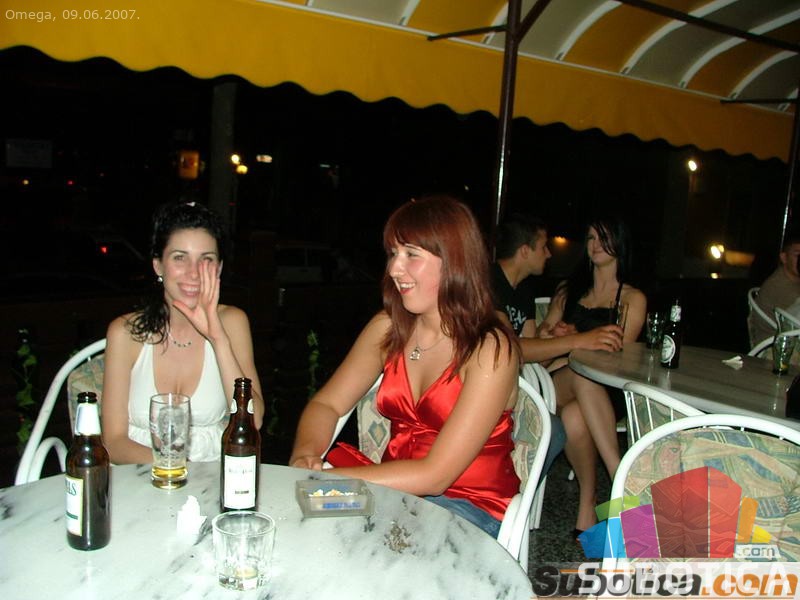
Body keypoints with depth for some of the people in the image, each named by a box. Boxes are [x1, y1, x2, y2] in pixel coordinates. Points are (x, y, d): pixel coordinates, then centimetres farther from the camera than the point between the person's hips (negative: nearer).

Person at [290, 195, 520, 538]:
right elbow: (327, 404, 3)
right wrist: (304, 456, -19)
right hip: (396, 492, 5)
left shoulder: (490, 349, -19)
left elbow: (435, 475, -23)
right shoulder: (388, 328, 0)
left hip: (470, 507, -5)